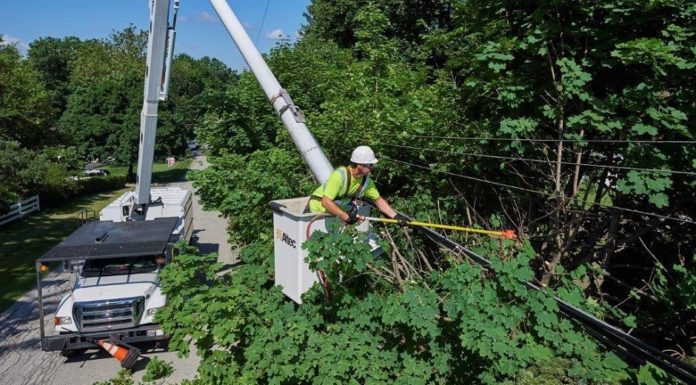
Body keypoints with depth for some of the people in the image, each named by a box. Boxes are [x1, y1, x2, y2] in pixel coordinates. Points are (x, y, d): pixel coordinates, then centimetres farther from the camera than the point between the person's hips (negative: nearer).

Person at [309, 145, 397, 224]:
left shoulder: (366, 181, -9)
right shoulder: (339, 175, -31)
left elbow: (378, 200, 1)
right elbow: (326, 202, -35)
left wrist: (395, 216, -7)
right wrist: (346, 217, -37)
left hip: (337, 210, 8)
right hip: (319, 208, -7)